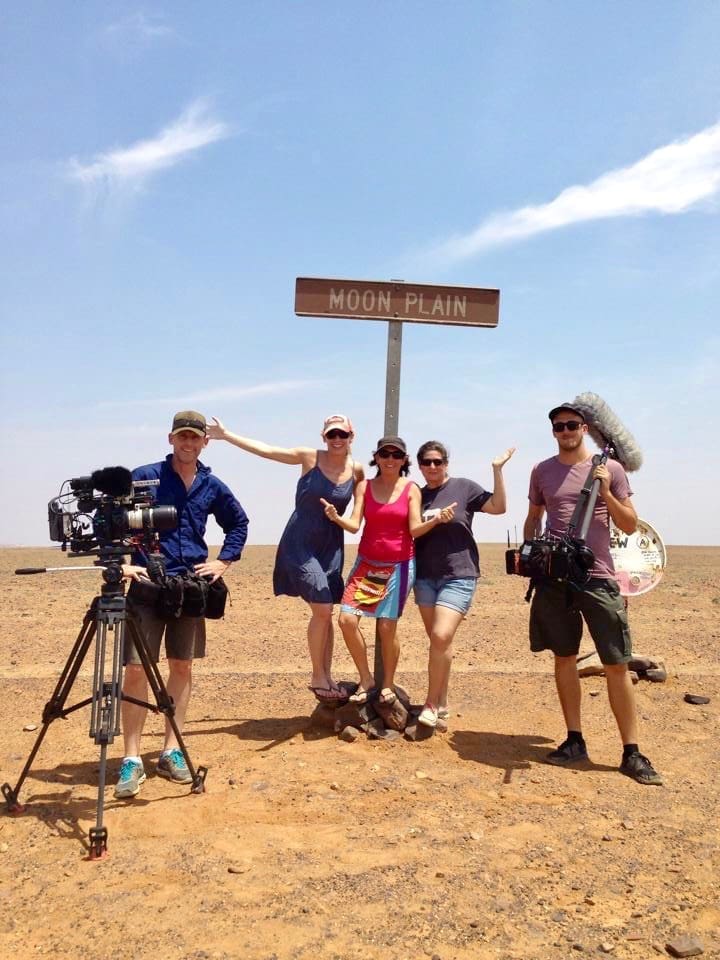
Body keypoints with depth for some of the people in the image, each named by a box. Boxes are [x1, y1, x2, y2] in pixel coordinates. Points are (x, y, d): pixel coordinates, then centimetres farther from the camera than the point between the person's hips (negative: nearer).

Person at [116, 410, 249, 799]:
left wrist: (223, 562, 10)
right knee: (136, 669, -6)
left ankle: (171, 752, 20)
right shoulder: (144, 476, -3)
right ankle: (132, 760, 4)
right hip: (146, 584, -3)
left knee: (182, 666, 9)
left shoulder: (213, 486, 7)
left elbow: (238, 523, 21)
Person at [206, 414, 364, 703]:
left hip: (331, 547, 4)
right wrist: (226, 435, -10)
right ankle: (317, 677, 6)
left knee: (326, 613, 8)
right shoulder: (309, 457, -9)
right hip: (300, 544, -3)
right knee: (322, 609, -10)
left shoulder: (357, 470, -2)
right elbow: (265, 450, -9)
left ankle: (326, 677, 20)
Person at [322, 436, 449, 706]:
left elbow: (415, 529, -10)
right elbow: (354, 525, -8)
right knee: (347, 619, -10)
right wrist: (336, 518, -29)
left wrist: (436, 520, -30)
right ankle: (366, 680, 8)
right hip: (367, 563, 2)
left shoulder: (411, 489, -2)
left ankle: (387, 685, 18)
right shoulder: (364, 486, 2)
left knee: (387, 626, -3)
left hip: (399, 565, -2)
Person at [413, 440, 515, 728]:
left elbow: (498, 506, -8)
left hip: (458, 576, -4)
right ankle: (442, 703, 19)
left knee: (441, 637, -17)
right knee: (438, 641, 8)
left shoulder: (464, 487, 0)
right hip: (425, 577, 4)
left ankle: (432, 703, -2)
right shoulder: (417, 496, 10)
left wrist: (497, 469, -13)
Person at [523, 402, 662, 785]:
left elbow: (630, 526, 2)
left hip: (597, 577, -2)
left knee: (617, 665, -2)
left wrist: (605, 492, -12)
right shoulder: (542, 471, 9)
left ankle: (631, 753, 7)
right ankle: (574, 740, 21)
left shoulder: (609, 469, 2)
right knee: (564, 657, 9)